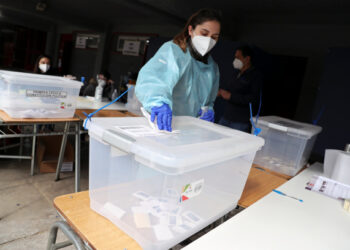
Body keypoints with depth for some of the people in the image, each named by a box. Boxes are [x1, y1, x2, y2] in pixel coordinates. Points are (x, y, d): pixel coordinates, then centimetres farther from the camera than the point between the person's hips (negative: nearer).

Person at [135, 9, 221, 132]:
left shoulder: (212, 66, 14)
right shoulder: (173, 49, -8)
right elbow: (151, 77, -27)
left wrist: (208, 109, 5)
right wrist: (158, 101, -46)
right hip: (160, 125, -6)